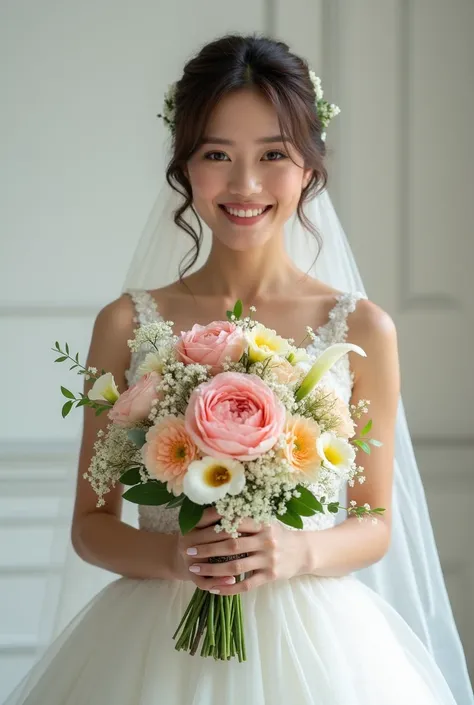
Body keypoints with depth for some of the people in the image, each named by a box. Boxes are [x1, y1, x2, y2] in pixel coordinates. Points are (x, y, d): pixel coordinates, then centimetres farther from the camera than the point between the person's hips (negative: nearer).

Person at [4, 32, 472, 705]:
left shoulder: (362, 329, -2)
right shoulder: (127, 325, -2)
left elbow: (375, 525, 4)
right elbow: (91, 523, 3)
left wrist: (299, 552, -14)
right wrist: (171, 555, -15)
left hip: (312, 640, 0)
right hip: (158, 642, 0)